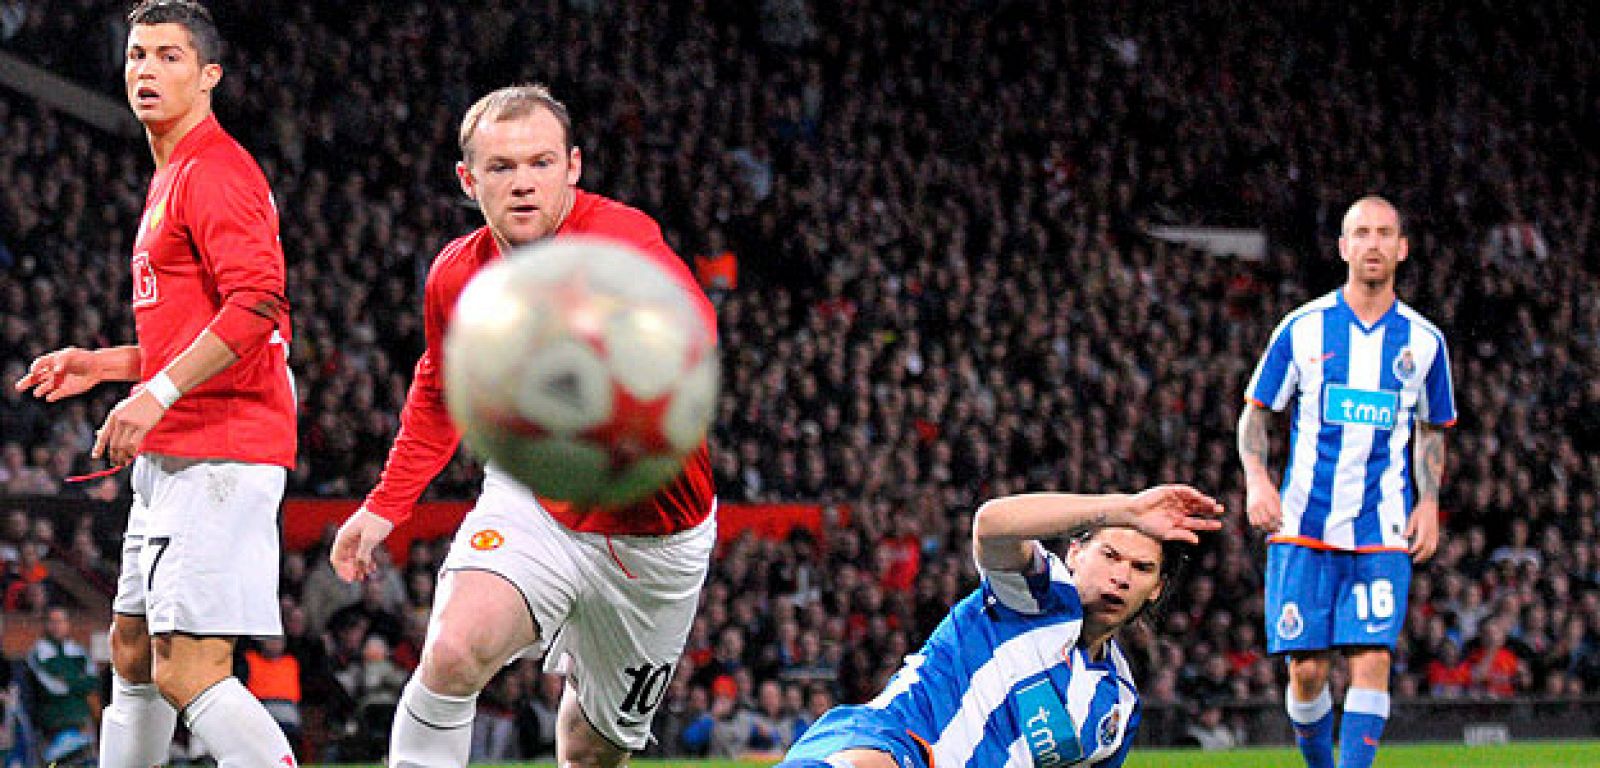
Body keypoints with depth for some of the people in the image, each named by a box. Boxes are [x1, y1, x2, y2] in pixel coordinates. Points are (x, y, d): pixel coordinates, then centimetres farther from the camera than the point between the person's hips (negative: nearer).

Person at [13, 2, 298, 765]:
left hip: (217, 456, -11)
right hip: (172, 458, 11)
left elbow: (256, 306, -25)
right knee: (133, 650, 19)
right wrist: (103, 365, 19)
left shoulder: (215, 172, -11)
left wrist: (157, 394, -26)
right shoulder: (169, 178, 22)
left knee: (188, 673, -18)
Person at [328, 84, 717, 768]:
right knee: (453, 652, -27)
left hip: (653, 535, -2)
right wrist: (385, 506, 10)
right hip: (529, 505, 2)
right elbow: (439, 393, 16)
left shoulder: (622, 240, -25)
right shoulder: (456, 275, -7)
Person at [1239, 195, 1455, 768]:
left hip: (1382, 530, 1)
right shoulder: (1303, 328, 3)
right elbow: (1255, 413, 9)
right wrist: (1257, 478, -9)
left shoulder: (1423, 341, 7)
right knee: (1307, 669, -3)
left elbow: (1431, 430, 20)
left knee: (1372, 660, -13)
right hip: (1303, 523, -1)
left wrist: (1429, 501, 4)